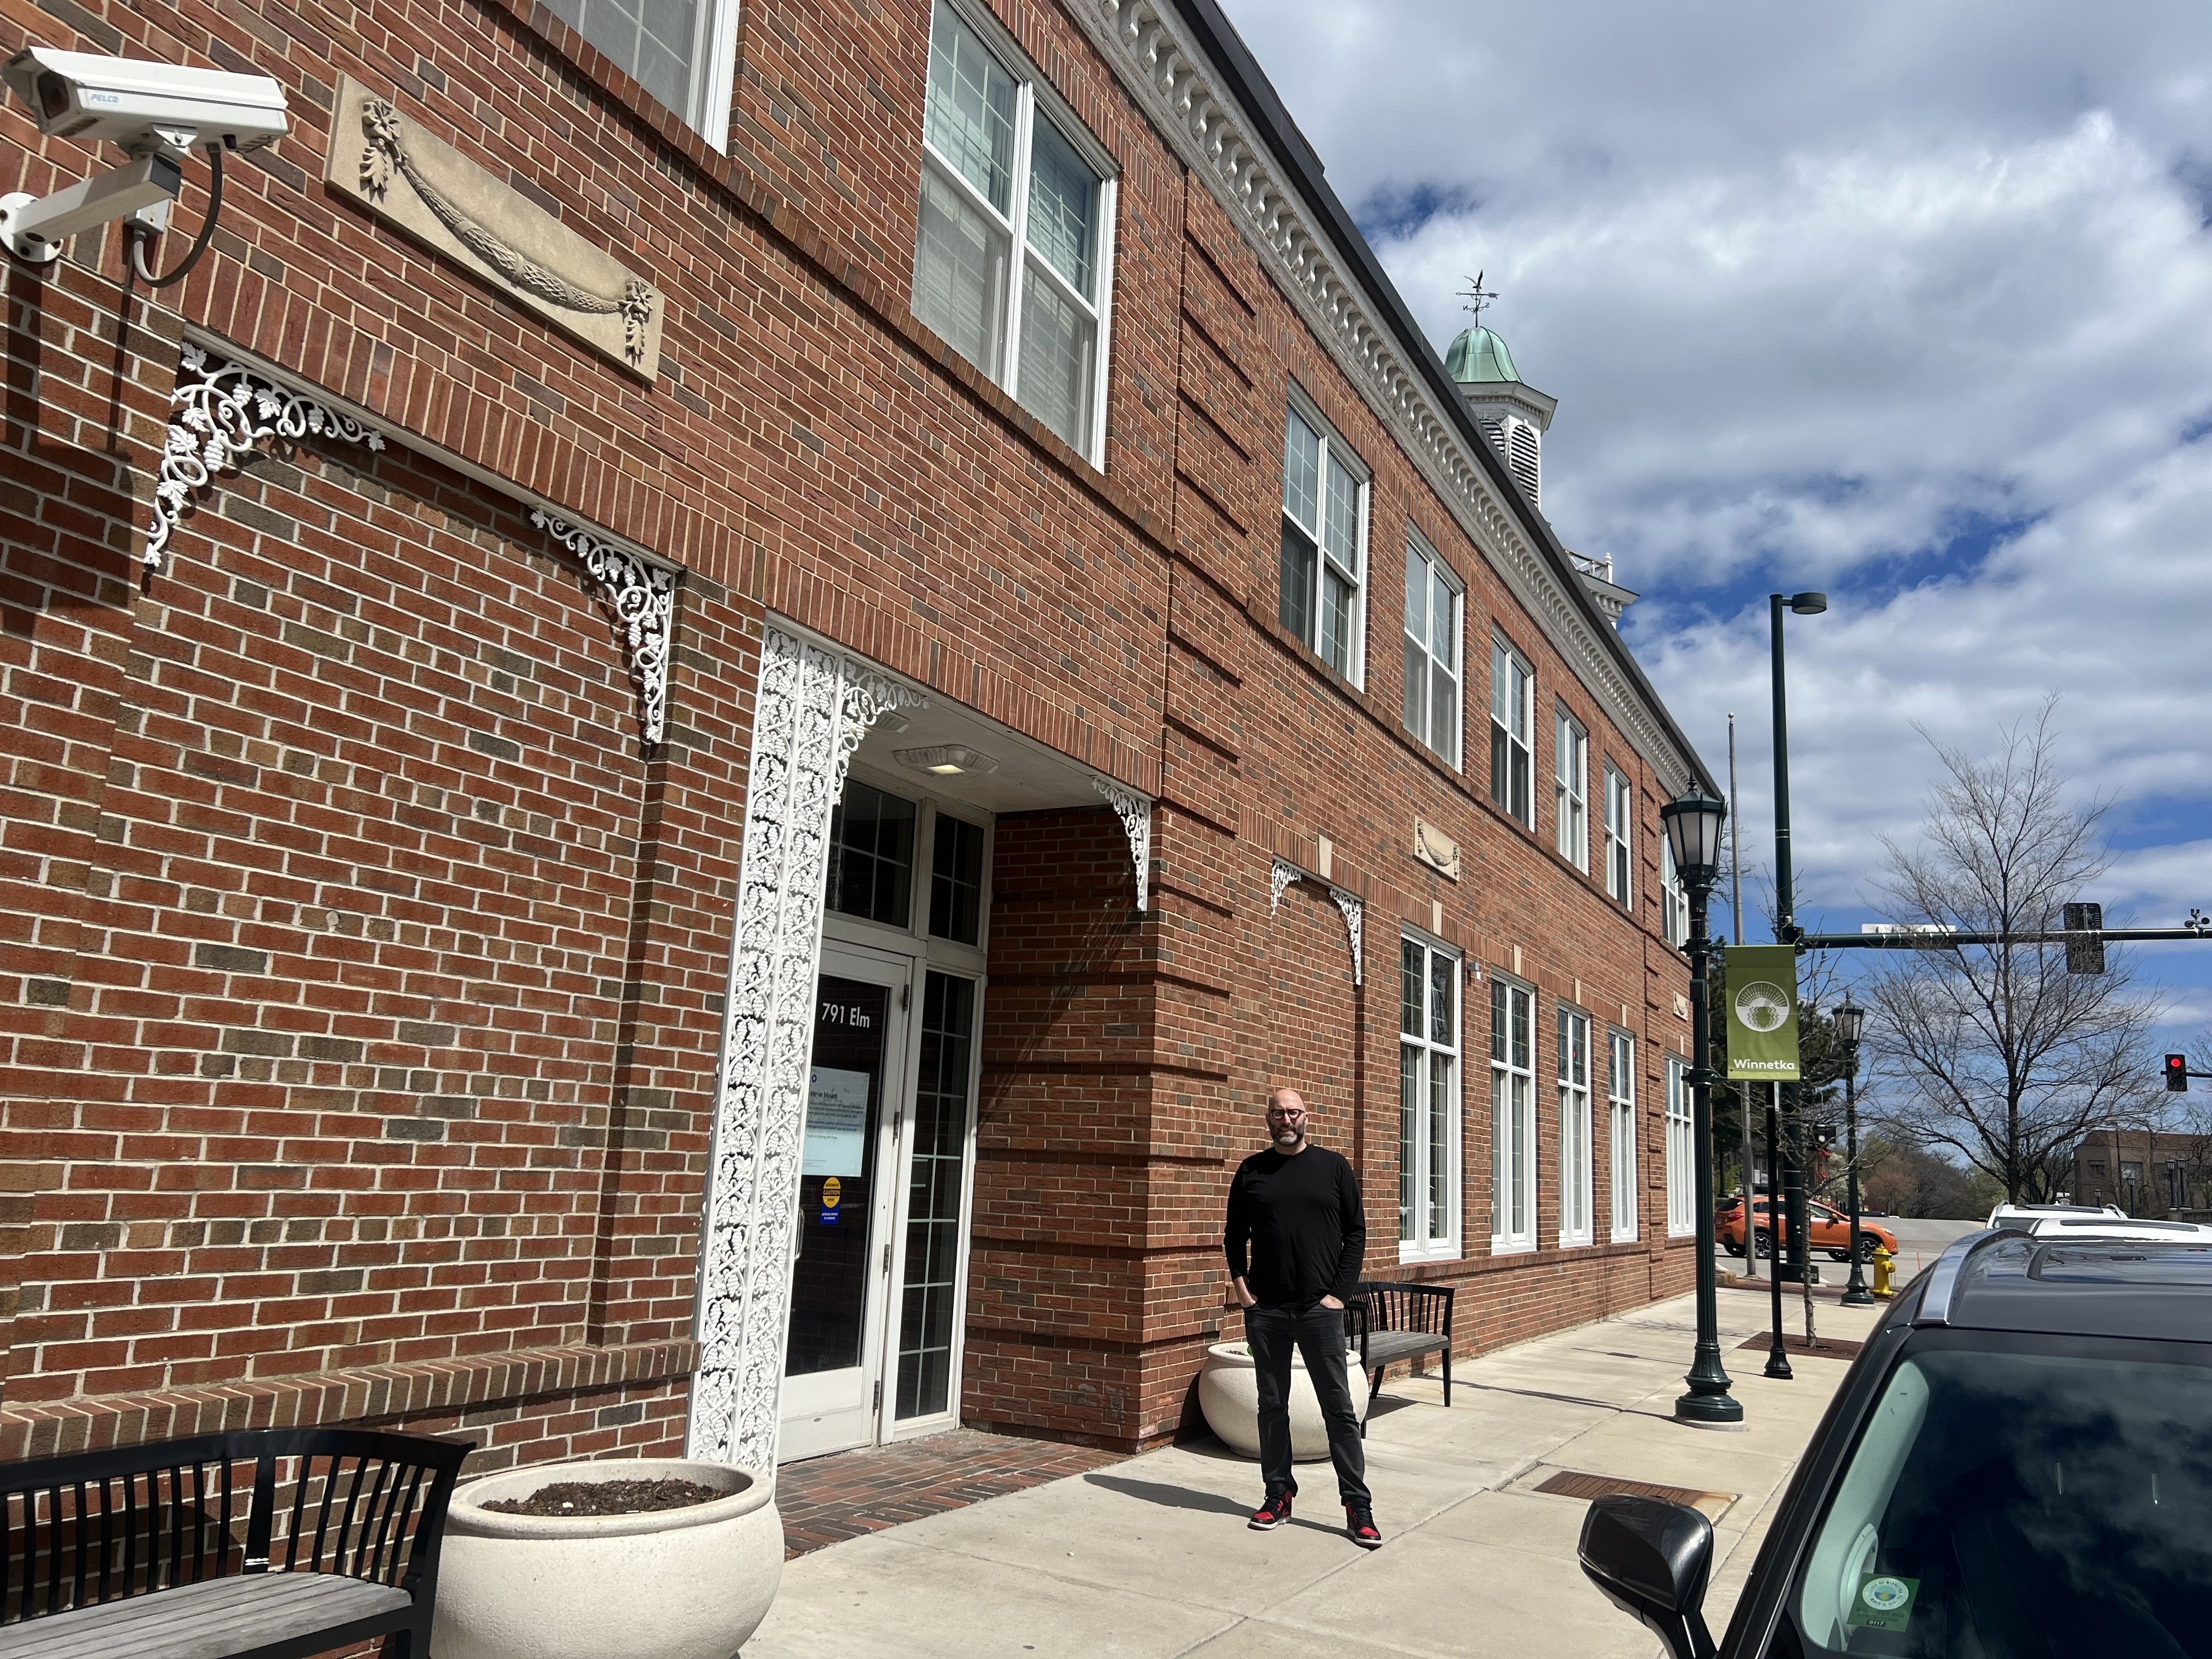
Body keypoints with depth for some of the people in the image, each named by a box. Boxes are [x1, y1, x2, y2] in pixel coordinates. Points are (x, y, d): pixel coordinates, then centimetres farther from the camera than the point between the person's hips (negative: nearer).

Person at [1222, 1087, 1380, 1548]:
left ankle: (1357, 1504, 7)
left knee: (1339, 1407, 1)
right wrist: (1240, 1285, 0)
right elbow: (1235, 1234, 13)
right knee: (1272, 1405, 9)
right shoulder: (1251, 1171, 6)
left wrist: (1340, 1292, -6)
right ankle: (1278, 1495, 20)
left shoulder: (1333, 1166, 2)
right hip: (1265, 1310, 2)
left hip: (1320, 1308, -2)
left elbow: (1356, 1234, 2)